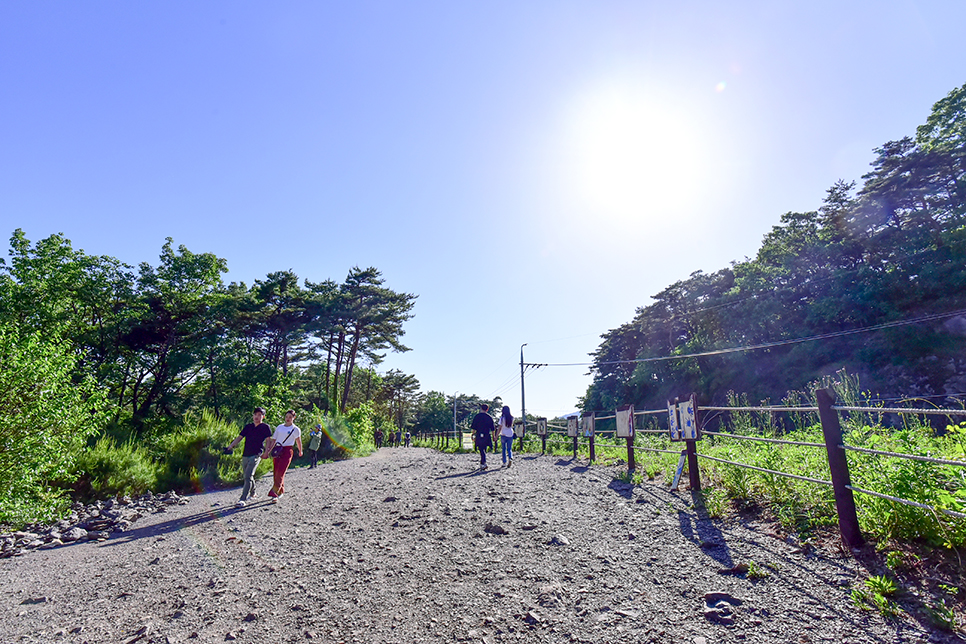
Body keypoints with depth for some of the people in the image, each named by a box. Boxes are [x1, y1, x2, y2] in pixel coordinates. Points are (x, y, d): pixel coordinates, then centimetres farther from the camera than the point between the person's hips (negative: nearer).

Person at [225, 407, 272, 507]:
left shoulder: (265, 427, 0)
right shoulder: (248, 426, 14)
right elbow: (239, 437, 15)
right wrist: (231, 446, 1)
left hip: (256, 455, -6)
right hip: (245, 455, 6)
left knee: (248, 476, -15)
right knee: (246, 476, 15)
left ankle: (243, 499, -16)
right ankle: (252, 494, 34)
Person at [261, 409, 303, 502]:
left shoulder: (296, 429, 0)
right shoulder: (279, 427, 14)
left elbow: (298, 441, 2)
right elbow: (273, 440, 16)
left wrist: (300, 451, 2)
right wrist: (267, 452, 13)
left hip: (287, 451, -5)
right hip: (277, 451, 5)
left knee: (280, 473, -12)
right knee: (275, 473, 7)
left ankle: (274, 494, -13)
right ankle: (281, 491, 24)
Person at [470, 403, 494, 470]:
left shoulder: (477, 416, -3)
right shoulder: (489, 417, 4)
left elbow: (474, 428, -3)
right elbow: (492, 428, 6)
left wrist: (473, 435, 6)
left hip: (479, 436, -3)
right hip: (487, 436, 3)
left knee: (481, 450, -3)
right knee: (484, 450, 16)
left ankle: (484, 463, -17)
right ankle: (482, 463, 23)